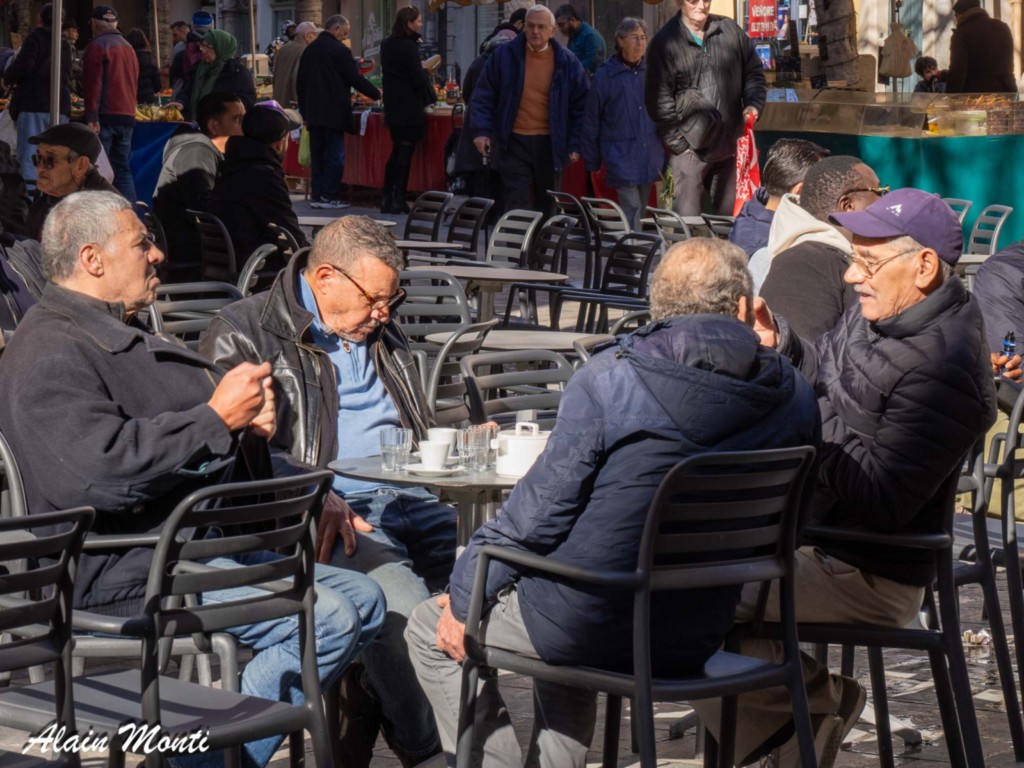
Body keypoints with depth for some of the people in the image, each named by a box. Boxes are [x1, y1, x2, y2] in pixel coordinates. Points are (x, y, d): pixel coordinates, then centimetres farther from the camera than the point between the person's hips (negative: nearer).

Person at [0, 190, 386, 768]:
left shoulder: (131, 339, 23)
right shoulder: (50, 355, -12)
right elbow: (108, 469, -27)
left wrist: (252, 416, 9)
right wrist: (219, 417, -18)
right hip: (133, 574, -11)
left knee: (364, 599, 5)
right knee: (324, 620, -22)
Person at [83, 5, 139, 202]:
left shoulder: (97, 46, -7)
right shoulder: (128, 47, 17)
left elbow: (93, 83, -14)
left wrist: (91, 116, -17)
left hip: (105, 115, -7)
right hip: (127, 115, 7)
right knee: (123, 169, 10)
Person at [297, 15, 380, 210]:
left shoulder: (309, 50, 13)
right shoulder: (338, 50, -10)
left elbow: (300, 84, 16)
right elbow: (356, 79, -9)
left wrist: (305, 112, 19)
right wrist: (377, 94, 3)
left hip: (313, 112, 7)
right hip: (334, 112, -7)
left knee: (318, 156, 9)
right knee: (335, 156, -3)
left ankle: (316, 195, 8)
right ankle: (329, 196, -6)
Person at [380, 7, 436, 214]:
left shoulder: (387, 45, 10)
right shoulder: (409, 46, -15)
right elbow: (418, 77, -15)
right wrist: (430, 98, -1)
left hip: (392, 105, 8)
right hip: (410, 106, -8)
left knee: (396, 150, 14)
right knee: (406, 151, -4)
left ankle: (386, 198, 11)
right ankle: (399, 199, -6)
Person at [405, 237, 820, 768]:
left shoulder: (611, 377, -15)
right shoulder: (794, 398, -5)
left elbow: (540, 509, -13)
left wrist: (464, 595, 0)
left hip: (592, 625, -5)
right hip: (698, 641, 6)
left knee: (431, 629, 18)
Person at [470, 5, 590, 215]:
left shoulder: (567, 62, 0)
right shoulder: (505, 56, -1)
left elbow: (582, 105, 5)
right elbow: (483, 96, 6)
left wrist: (575, 144, -1)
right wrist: (481, 130, -5)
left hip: (550, 144, 1)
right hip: (516, 142, -1)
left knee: (547, 206, 12)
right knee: (516, 206, -5)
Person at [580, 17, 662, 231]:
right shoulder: (604, 76, -2)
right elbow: (591, 123, 3)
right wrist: (592, 163, 4)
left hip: (650, 157, 4)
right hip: (621, 156, -4)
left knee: (642, 209, 12)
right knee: (631, 208, -13)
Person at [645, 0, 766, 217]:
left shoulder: (730, 31, 4)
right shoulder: (665, 42, -8)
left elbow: (753, 72, 14)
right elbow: (659, 99, -8)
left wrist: (753, 104, -4)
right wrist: (678, 142, -11)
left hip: (727, 143, 5)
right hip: (690, 145, -4)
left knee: (726, 213, 15)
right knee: (688, 218, -4)